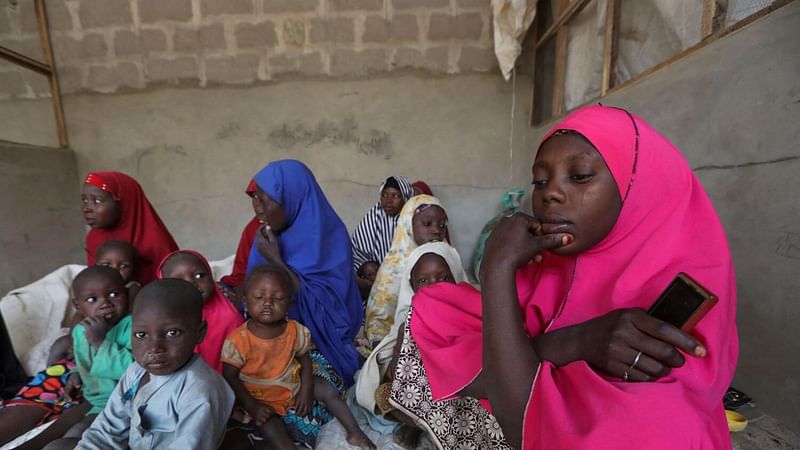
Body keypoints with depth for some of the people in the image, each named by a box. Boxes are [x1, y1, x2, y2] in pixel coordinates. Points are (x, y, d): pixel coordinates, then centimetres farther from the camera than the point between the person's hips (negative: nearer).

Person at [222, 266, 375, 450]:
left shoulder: (294, 330, -13)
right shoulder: (238, 340, -24)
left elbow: (305, 358, 1)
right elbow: (230, 378, -15)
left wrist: (306, 390, -8)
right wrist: (252, 407, -18)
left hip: (294, 385, 4)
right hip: (262, 399, -3)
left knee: (328, 391, 0)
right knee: (274, 433, -24)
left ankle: (354, 432, 16)